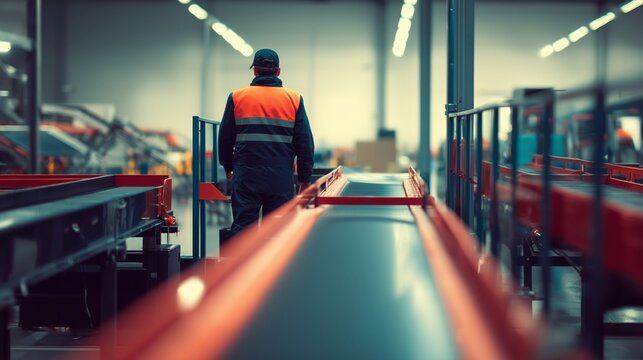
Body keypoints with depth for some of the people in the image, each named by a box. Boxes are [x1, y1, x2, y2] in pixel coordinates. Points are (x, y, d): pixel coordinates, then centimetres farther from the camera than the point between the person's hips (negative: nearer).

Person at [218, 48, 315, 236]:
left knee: (242, 227, 2)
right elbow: (305, 143, 3)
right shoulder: (294, 99, 3)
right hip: (281, 179, 0)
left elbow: (225, 138, 9)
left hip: (246, 177, 0)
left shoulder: (237, 97, 3)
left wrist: (228, 167, 24)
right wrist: (304, 178, 11)